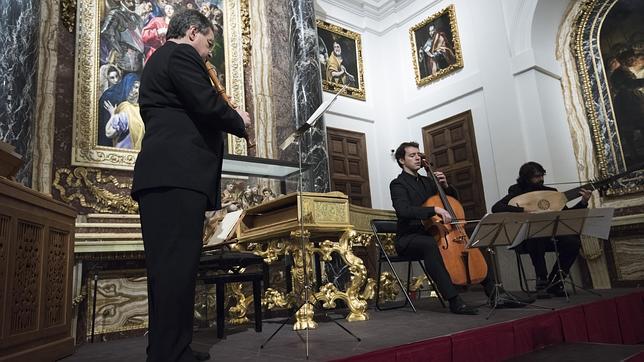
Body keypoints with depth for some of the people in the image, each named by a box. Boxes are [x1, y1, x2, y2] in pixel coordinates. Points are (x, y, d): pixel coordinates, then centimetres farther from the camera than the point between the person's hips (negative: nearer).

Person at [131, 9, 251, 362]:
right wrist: (238, 121, 5)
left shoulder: (158, 60, 30)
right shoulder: (181, 54, -1)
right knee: (177, 266, -12)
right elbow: (207, 105, -14)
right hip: (178, 174, -10)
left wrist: (227, 120, 19)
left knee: (169, 267, 9)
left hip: (162, 173, 10)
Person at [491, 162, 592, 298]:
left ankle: (554, 282, -7)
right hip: (528, 239, -5)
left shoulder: (551, 192, 13)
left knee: (573, 242, -22)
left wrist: (583, 203, -1)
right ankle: (542, 282, -21)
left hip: (550, 235, 5)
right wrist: (524, 211, -28)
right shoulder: (517, 193, -3)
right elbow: (496, 208, -19)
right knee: (536, 239, -38)